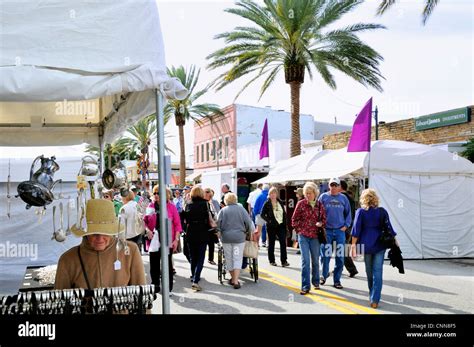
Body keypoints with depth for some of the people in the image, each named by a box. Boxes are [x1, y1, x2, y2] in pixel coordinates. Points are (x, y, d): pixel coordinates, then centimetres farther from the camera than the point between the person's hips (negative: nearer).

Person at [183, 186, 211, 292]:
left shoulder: (188, 205, 0)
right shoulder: (205, 204, -8)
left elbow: (185, 220, 4)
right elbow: (209, 219, -9)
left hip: (191, 234, 3)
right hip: (202, 234, -3)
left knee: (193, 257, 18)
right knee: (200, 258, 0)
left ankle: (194, 276, 33)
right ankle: (195, 281, -11)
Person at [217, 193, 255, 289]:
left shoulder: (223, 210, 0)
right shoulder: (241, 209, 0)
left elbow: (218, 224, -3)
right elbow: (248, 222, -1)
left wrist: (220, 233, 14)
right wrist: (249, 232, 15)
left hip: (226, 237, 1)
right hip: (239, 237, -1)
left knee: (229, 259, 13)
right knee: (237, 259, 2)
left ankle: (233, 279, 23)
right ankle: (235, 281, -6)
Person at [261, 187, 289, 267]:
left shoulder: (280, 202, 10)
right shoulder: (267, 203, -3)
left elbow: (284, 213, 15)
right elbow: (262, 214, -3)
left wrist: (284, 223, 6)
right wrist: (268, 221, -13)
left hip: (281, 225, 3)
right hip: (271, 226, -3)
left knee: (283, 242, -6)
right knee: (271, 243, 6)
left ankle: (284, 260, -3)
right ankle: (272, 260, 17)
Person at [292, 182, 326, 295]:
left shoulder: (320, 205, 4)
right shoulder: (301, 203, -2)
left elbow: (324, 219, 11)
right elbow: (294, 219, 3)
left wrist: (321, 224, -9)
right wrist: (299, 230, -2)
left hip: (315, 236, 2)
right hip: (303, 236, -2)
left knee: (315, 260, 13)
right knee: (305, 261, -7)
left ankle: (316, 282, 32)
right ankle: (305, 286, -2)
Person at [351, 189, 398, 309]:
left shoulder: (360, 211, -4)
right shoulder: (382, 211, 0)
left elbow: (356, 229, -7)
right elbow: (389, 228, 2)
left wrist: (353, 245, -4)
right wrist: (395, 241, 13)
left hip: (366, 245, 0)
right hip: (380, 245, 0)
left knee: (369, 271, 16)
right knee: (377, 272, -1)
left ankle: (372, 296, 32)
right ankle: (375, 300, -7)